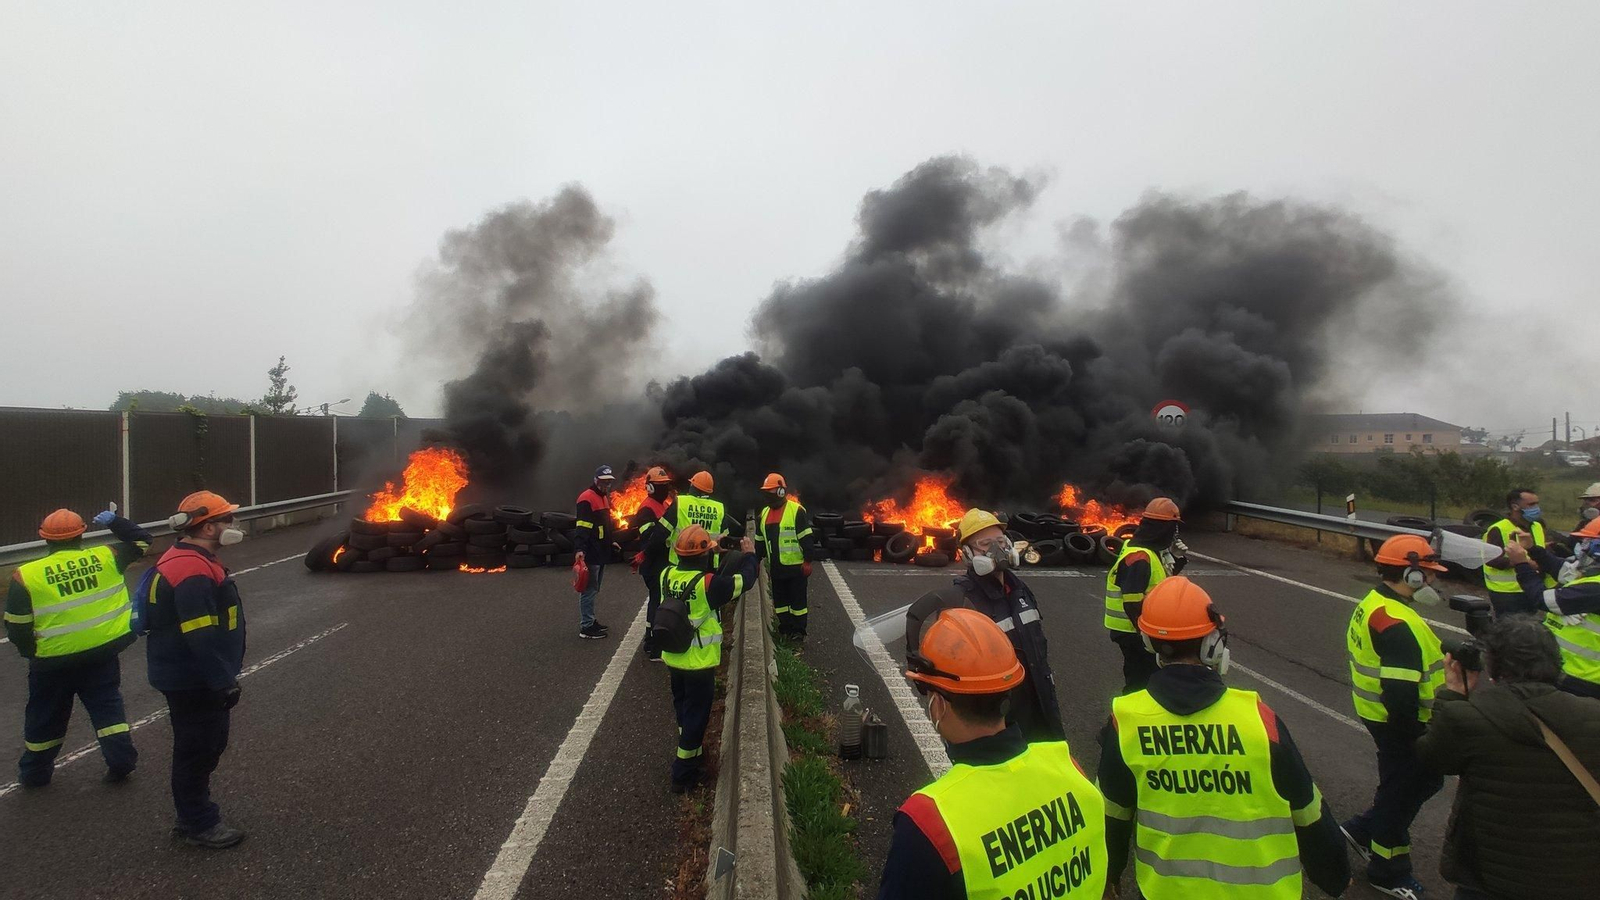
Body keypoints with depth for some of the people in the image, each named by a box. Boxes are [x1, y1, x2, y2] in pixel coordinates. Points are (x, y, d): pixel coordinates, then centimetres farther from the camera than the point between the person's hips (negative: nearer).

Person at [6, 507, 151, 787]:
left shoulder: (26, 576, -11)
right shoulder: (105, 558, -8)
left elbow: (16, 628, -6)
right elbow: (141, 542, 9)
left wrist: (31, 651, 11)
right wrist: (114, 521, 14)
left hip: (55, 660, -1)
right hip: (104, 652, 1)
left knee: (46, 715, 18)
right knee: (107, 706, 15)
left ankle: (35, 772, 34)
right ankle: (121, 761, 12)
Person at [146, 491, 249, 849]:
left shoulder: (187, 561, 9)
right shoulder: (192, 572, -26)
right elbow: (202, 638, -29)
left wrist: (224, 677, 23)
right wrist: (225, 682, -23)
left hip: (192, 677, 11)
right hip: (193, 683, -11)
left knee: (207, 747, 21)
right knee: (197, 752, 4)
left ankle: (194, 816, 34)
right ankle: (200, 825, 19)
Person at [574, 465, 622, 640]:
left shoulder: (603, 497, 15)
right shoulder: (587, 499, -16)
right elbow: (582, 527, -23)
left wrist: (611, 542, 30)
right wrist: (579, 549, -30)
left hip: (601, 552, 10)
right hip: (590, 554, -10)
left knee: (594, 590, 17)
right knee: (589, 590, -5)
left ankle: (590, 621, 26)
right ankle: (586, 627, 1)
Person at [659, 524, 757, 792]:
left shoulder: (667, 575, -9)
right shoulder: (708, 583, -25)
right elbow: (745, 580, -14)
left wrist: (714, 554, 13)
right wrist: (749, 554, 2)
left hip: (672, 658, 6)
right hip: (699, 663, -6)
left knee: (683, 709, 25)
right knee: (695, 716, 8)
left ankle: (691, 755, 43)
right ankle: (683, 775, 16)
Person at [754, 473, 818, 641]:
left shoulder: (796, 511, -12)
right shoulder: (764, 513, 10)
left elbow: (807, 538, -13)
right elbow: (760, 541, 19)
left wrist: (808, 560, -15)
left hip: (796, 566, -7)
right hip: (776, 567, 7)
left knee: (798, 600, 3)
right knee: (780, 600, 14)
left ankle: (798, 631, 15)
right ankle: (785, 628, 27)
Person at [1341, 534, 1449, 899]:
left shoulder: (1376, 605, 4)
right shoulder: (1398, 625, -28)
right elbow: (1400, 694, -29)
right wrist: (1415, 737, -19)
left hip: (1382, 714, 10)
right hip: (1399, 723, -10)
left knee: (1425, 778, 23)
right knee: (1402, 790, 7)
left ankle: (1362, 830, 33)